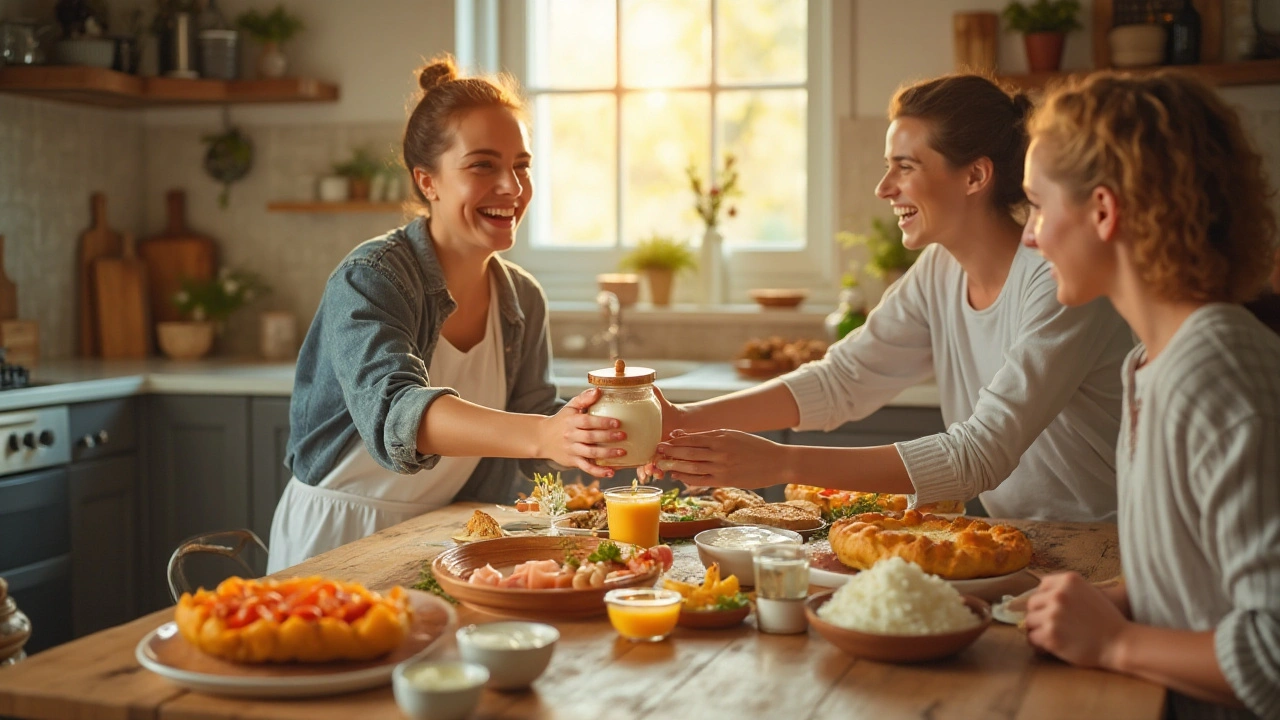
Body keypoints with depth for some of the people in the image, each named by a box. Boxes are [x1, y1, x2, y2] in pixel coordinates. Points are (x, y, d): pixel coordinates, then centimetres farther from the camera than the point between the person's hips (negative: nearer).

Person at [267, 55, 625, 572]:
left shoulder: (522, 300, 4)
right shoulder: (370, 278, -16)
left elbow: (531, 418, 8)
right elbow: (394, 412, -33)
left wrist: (608, 432, -12)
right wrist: (543, 435, -46)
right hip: (334, 543, -5)